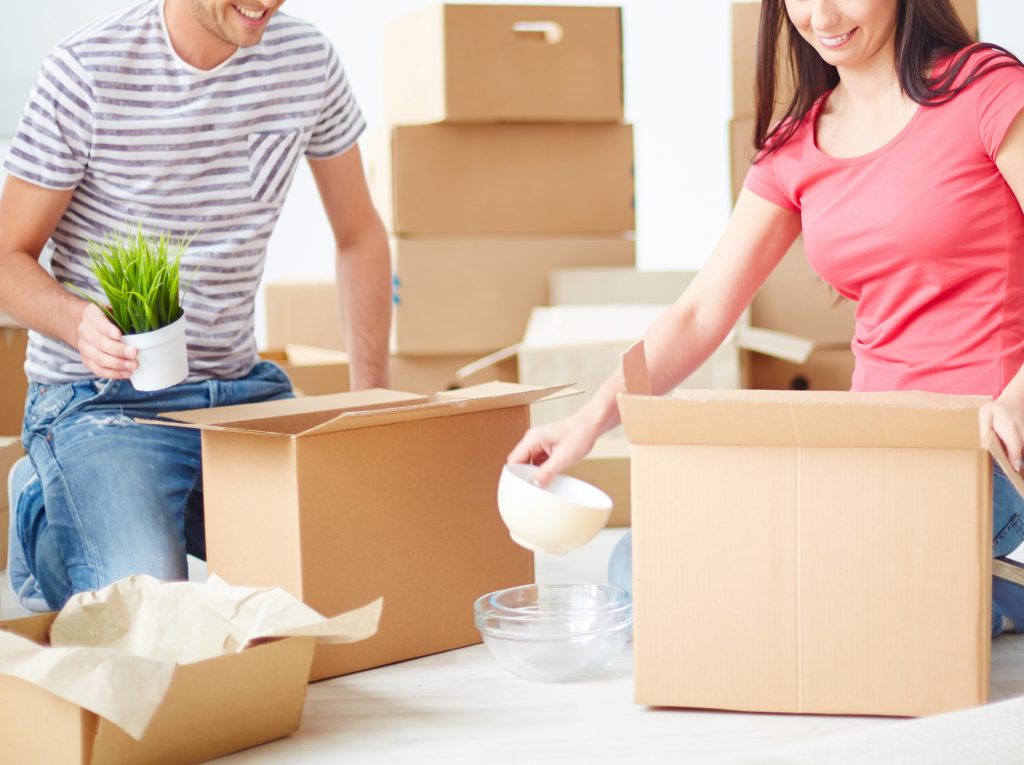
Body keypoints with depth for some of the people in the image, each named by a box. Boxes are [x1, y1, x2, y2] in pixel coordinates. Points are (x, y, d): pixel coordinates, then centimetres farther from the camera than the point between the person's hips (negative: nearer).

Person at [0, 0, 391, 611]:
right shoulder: (86, 70, -14)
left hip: (242, 387, 5)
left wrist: (374, 400, 6)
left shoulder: (308, 60, -1)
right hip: (103, 397, -4)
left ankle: (185, 512, 18)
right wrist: (80, 322, -30)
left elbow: (359, 237, 11)